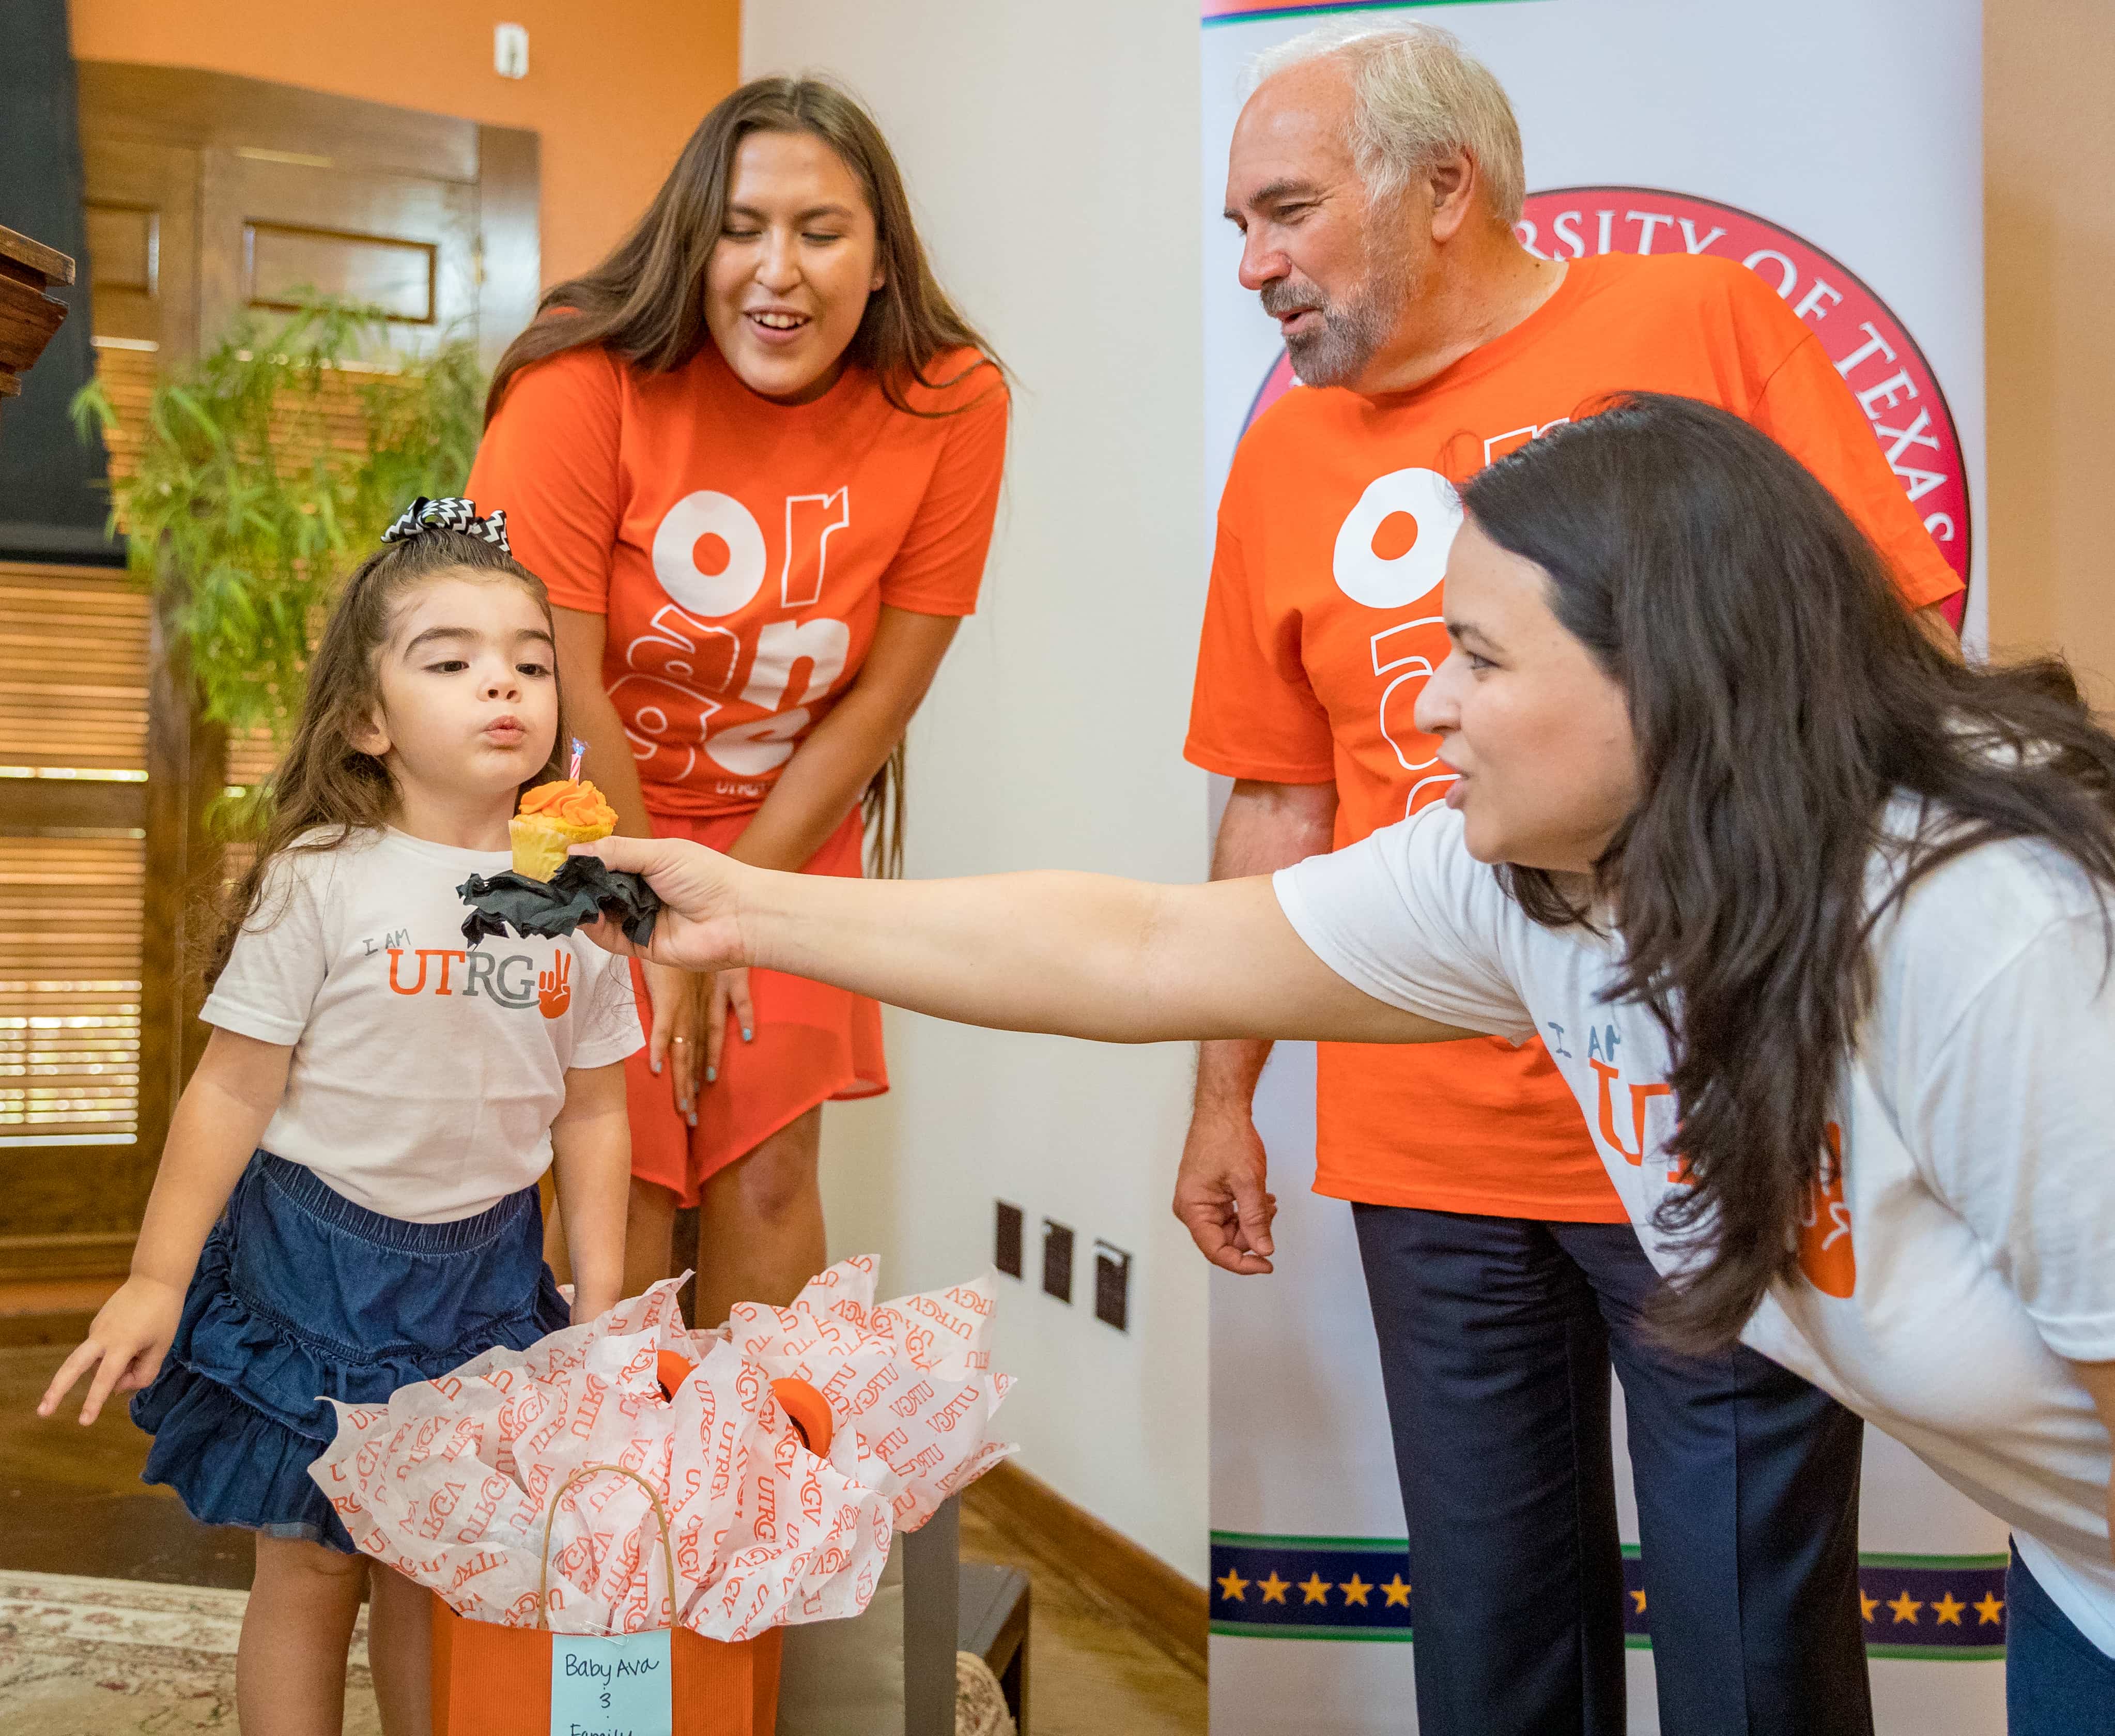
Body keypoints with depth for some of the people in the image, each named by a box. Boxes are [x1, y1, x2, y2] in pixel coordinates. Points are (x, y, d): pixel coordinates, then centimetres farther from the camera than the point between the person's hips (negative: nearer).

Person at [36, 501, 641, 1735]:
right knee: (311, 1565, 7)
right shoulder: (321, 882, -13)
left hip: (487, 1269, 3)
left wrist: (602, 1302, 4)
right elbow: (233, 1090, -8)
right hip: (318, 1253, -2)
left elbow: (592, 1113, 3)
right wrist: (156, 1282, -7)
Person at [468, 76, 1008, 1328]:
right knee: (618, 1183, -4)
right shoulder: (587, 380, -20)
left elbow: (881, 697, -9)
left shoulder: (952, 406, -13)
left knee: (769, 1169, 0)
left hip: (787, 832, 2)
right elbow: (558, 693, -17)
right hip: (584, 830, -2)